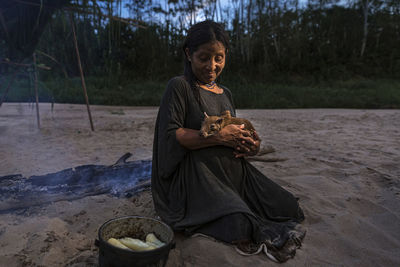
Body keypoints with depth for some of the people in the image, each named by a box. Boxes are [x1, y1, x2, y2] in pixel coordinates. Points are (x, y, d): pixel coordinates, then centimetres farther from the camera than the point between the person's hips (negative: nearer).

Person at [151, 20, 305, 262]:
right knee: (239, 225, -28)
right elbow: (171, 134, -14)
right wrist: (219, 136, -20)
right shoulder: (180, 86, -4)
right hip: (198, 176, -7)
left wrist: (250, 144, 0)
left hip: (234, 172, 7)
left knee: (288, 208, -7)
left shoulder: (225, 94, 18)